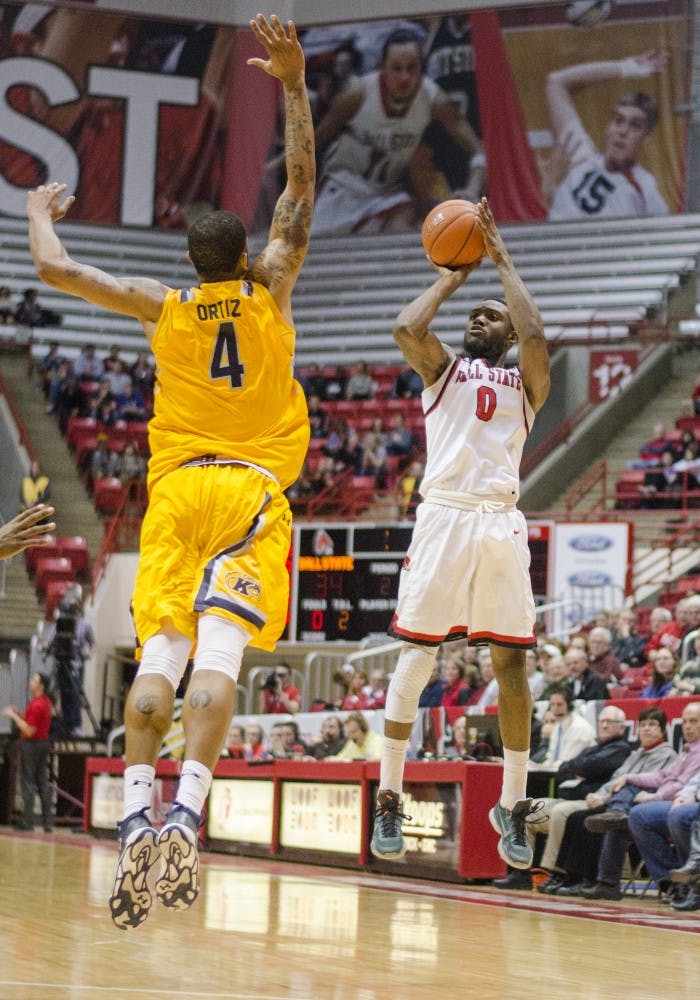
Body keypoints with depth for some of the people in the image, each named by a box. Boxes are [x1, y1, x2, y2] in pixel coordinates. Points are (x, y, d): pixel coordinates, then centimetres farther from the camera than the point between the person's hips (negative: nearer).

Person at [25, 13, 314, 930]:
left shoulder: (163, 306, 5)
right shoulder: (270, 294, 5)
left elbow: (55, 269, 7)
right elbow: (302, 183, 8)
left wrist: (40, 213, 26)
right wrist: (293, 84, 9)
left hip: (176, 490, 1)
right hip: (253, 491, -1)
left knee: (160, 652, -5)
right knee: (219, 652, -16)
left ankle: (137, 818, -22)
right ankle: (186, 814, -34)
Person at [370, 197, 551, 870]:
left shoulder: (525, 382, 17)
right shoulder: (442, 367, 18)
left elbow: (534, 335, -5)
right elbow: (406, 328, -3)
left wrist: (504, 262, 5)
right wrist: (450, 280, 12)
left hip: (501, 523, 1)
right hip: (443, 514, -1)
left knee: (510, 664, 0)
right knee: (415, 656, -5)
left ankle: (513, 807, 9)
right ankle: (389, 800, 3)